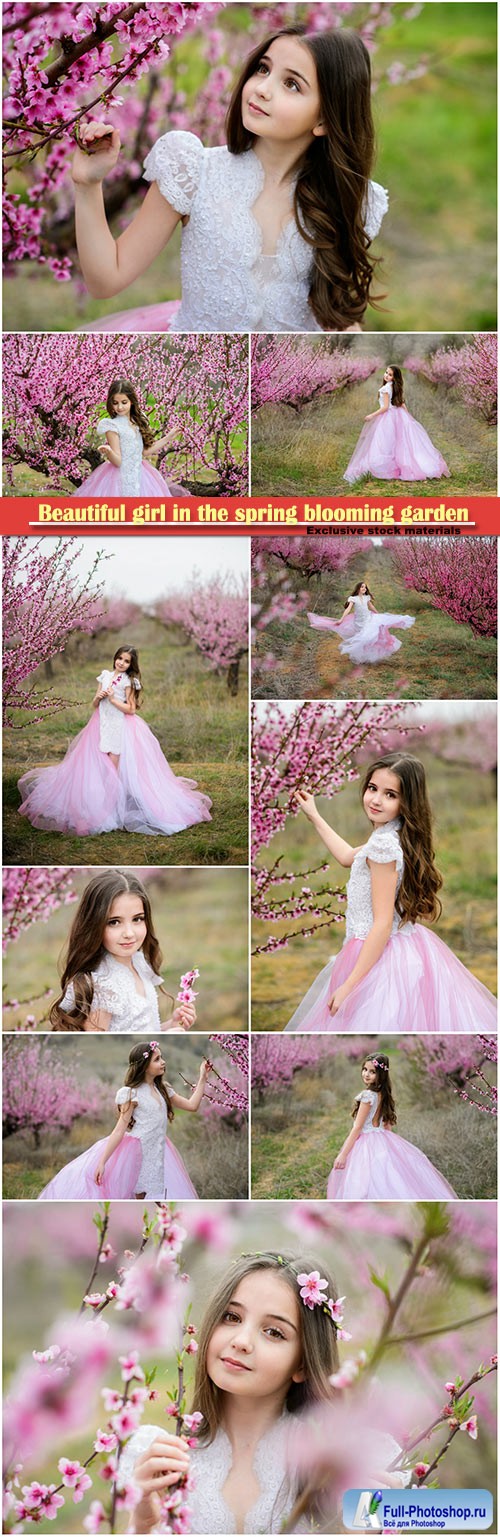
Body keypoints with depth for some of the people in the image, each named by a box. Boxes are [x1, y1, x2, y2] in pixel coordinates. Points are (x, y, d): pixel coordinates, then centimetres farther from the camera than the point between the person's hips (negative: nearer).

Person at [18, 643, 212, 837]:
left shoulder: (129, 681, -3)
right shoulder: (105, 676, 10)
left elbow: (131, 709, -6)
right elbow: (94, 705, 13)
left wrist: (113, 699, -13)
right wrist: (98, 697, -8)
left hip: (120, 726, -5)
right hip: (101, 725, 5)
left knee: (114, 768, -8)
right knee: (98, 767, 1)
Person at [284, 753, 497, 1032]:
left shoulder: (384, 844, -21)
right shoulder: (397, 837, 7)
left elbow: (383, 925, -22)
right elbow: (349, 857, 28)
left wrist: (350, 984, -20)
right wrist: (314, 816, 34)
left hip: (379, 957, -9)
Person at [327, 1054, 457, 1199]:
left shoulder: (368, 1095, -19)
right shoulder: (383, 1094, 6)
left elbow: (357, 1128, -18)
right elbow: (388, 1125, 14)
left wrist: (343, 1154, -15)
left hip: (367, 1145, -9)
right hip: (382, 1140, 9)